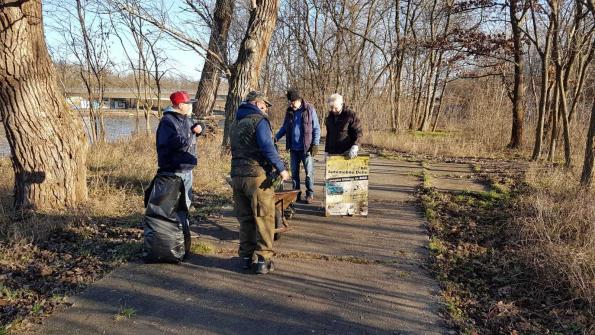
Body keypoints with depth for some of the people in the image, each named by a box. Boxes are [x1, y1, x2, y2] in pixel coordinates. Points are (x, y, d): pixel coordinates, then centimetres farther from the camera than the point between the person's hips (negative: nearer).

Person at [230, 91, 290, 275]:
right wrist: (281, 168, -11)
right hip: (257, 176, -7)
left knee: (245, 218, 13)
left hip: (237, 175, 7)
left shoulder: (235, 123, 19)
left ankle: (246, 257, 18)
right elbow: (268, 148, -17)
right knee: (264, 218, -1)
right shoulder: (259, 120, -6)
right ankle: (263, 260, -1)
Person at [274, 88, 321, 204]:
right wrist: (276, 137, 0)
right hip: (293, 148, 5)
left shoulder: (309, 110, -8)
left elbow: (316, 128, -5)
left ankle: (310, 193, 16)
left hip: (306, 148, -4)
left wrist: (315, 144, -12)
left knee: (309, 172, 3)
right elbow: (284, 127, 14)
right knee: (294, 172, 11)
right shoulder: (289, 111, 6)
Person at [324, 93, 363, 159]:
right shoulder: (330, 117, 11)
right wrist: (326, 151, 16)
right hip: (332, 153, 6)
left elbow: (358, 132, -10)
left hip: (346, 153, -6)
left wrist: (355, 147, -24)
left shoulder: (350, 115, -8)